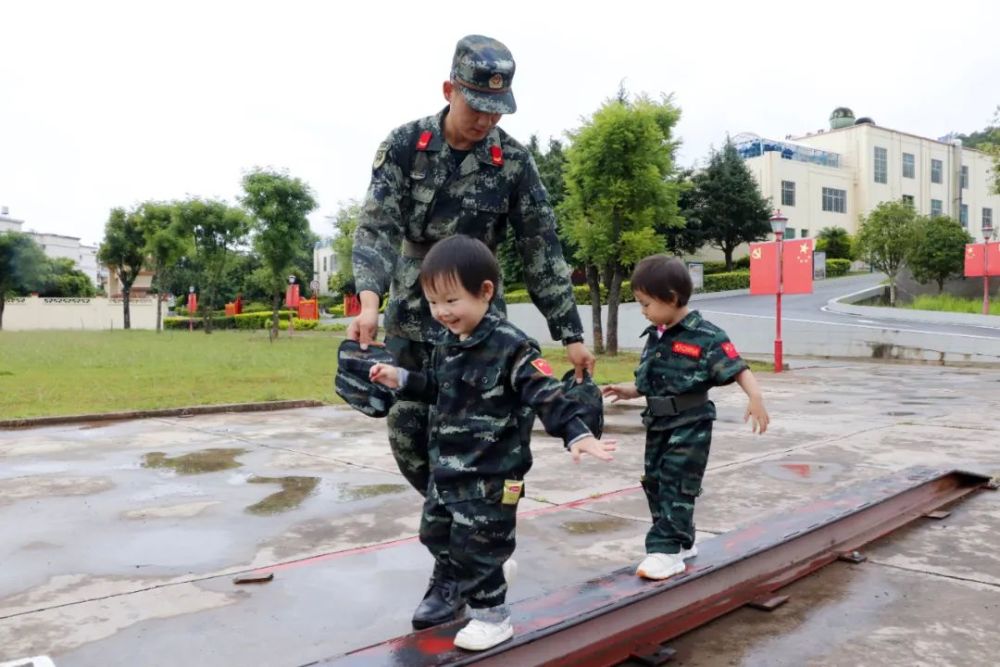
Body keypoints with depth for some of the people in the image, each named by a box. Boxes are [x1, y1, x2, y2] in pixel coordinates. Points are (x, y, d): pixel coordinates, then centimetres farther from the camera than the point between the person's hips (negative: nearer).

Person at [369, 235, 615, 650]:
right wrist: (400, 379, 11)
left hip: (490, 473, -9)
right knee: (436, 535, 21)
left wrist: (577, 433, -34)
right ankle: (494, 571, 44)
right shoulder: (446, 344, 6)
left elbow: (547, 395, -24)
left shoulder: (511, 346, -20)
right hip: (447, 466, 9)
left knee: (475, 545, 0)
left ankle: (491, 616, 23)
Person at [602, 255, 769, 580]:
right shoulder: (655, 337, 8)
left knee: (676, 486, -6)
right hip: (658, 425, 8)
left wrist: (755, 399, -32)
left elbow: (739, 369, -18)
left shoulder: (706, 337, -15)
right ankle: (682, 542, 30)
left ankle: (666, 550, 1)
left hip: (690, 426, -8)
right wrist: (626, 390, 7)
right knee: (655, 483, 14)